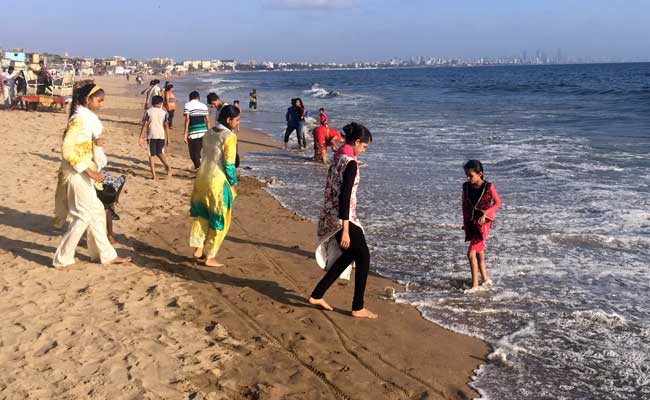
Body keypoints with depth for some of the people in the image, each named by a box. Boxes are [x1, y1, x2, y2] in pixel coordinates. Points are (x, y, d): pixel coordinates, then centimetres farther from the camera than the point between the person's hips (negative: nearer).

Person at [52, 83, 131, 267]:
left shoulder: (86, 116, 10)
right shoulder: (79, 118, -18)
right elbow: (67, 149, -25)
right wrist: (88, 170, -24)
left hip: (82, 172, 9)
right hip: (77, 174, -9)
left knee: (96, 212, 14)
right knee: (84, 215, -1)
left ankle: (106, 254, 24)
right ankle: (62, 258, 9)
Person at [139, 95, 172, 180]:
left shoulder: (148, 111, 1)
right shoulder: (164, 112, 4)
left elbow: (145, 125, -4)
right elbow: (166, 126, 2)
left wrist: (141, 137, -1)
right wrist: (168, 139, 6)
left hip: (151, 135, -2)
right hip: (161, 135, 2)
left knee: (151, 155, 4)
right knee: (160, 153, 20)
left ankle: (153, 174, -1)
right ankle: (167, 166, -2)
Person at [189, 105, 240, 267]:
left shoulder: (209, 133, 8)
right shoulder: (229, 136, -14)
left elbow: (206, 156, 13)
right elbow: (229, 164, -15)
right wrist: (233, 183, -2)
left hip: (202, 178, 7)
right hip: (218, 182, -7)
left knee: (201, 214, 21)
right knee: (219, 221, 7)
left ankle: (198, 249, 21)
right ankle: (210, 257, 14)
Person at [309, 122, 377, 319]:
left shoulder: (337, 158, 10)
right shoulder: (350, 163, -18)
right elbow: (345, 196, -23)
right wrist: (345, 230, -22)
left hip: (330, 216, 9)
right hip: (343, 218, -9)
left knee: (348, 255, 20)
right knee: (363, 258, 5)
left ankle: (317, 295, 22)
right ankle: (358, 308, 12)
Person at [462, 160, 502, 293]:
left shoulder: (488, 187, -15)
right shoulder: (466, 187, -2)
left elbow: (498, 202, -5)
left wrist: (485, 214, -17)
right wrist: (465, 223, 11)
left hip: (483, 222, -6)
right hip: (471, 222, 6)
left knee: (471, 254, -11)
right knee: (479, 253, 16)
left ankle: (475, 285, -1)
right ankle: (486, 279, 32)